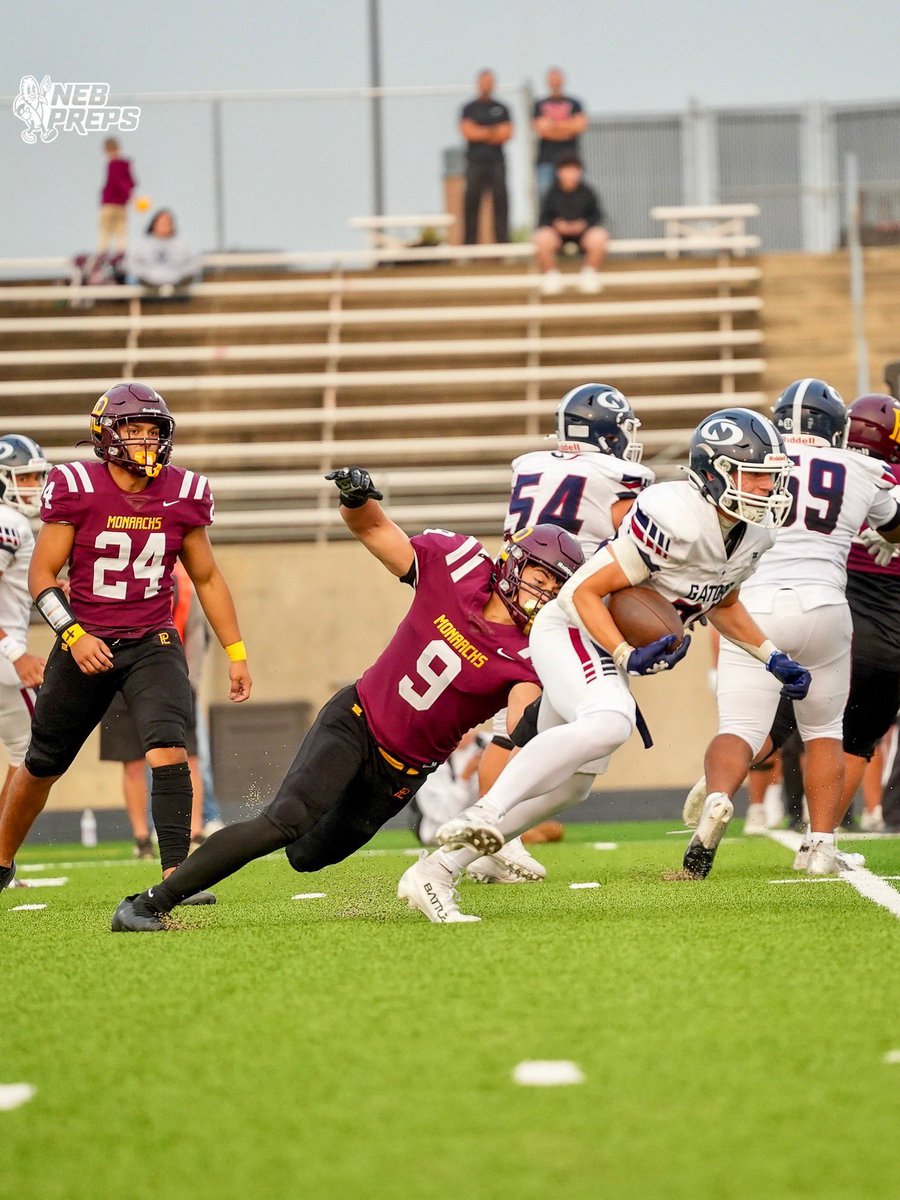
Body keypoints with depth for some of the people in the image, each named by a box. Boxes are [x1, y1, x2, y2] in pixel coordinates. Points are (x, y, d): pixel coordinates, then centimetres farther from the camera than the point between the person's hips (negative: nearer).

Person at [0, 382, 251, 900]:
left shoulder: (182, 495, -2)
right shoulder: (77, 489, -10)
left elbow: (207, 578, 9)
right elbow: (42, 575, -6)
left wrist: (237, 653, 8)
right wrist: (73, 636, -19)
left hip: (153, 645, 1)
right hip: (87, 645, -1)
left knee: (168, 747, -23)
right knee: (43, 765, 13)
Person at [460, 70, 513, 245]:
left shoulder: (501, 109, 12)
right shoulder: (469, 109, 8)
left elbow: (507, 133, 4)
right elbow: (468, 131, -4)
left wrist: (482, 133, -7)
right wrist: (494, 132, -6)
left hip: (497, 162, 1)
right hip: (475, 163, -1)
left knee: (500, 199, -4)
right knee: (472, 200, -4)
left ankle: (502, 241, -4)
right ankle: (470, 242, -2)